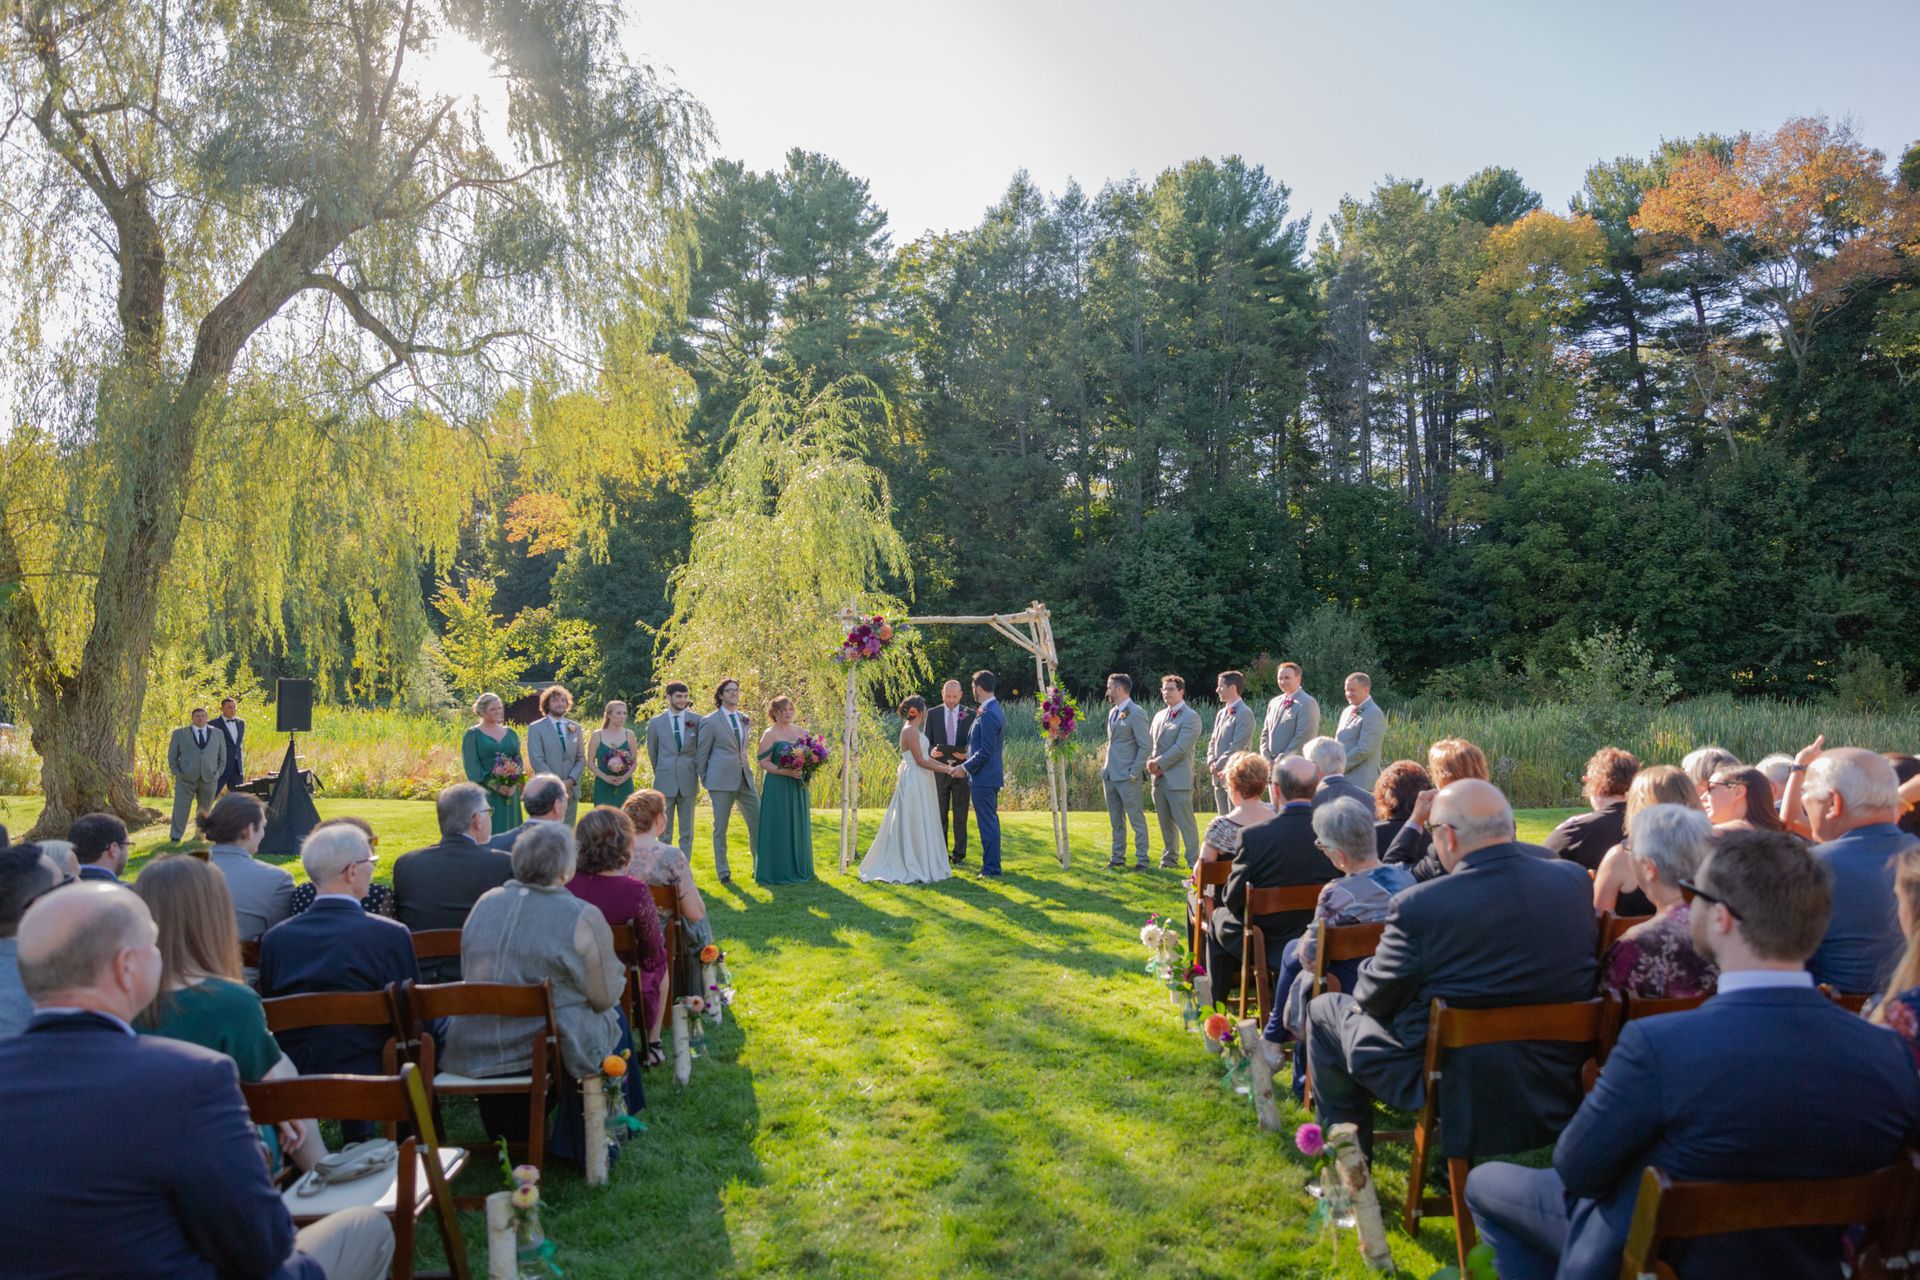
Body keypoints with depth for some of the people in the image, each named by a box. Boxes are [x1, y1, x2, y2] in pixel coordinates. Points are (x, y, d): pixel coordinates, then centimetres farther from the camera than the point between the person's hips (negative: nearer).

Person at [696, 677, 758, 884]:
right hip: (722, 781, -6)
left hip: (745, 778, 6)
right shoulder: (710, 722, -6)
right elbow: (701, 755, -1)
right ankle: (723, 872, 12)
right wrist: (706, 781, 1)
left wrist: (745, 763, 16)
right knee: (720, 828, 2)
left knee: (758, 821, 5)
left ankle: (761, 866, 18)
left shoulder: (744, 719, 12)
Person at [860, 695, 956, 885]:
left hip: (919, 782, 10)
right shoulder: (910, 731, -17)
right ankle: (912, 867, 3)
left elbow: (925, 756, 15)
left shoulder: (913, 730, 14)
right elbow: (920, 761, -19)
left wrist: (947, 766, 8)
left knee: (921, 824, 13)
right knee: (914, 824, -3)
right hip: (914, 782, -10)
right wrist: (946, 770, -15)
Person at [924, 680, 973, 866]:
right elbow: (926, 742, 6)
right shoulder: (933, 714, 4)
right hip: (939, 770, 1)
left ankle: (959, 855, 10)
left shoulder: (970, 715, 1)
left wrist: (967, 755, -17)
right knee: (940, 816, 7)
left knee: (960, 817, 3)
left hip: (962, 770, -1)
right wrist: (931, 752, -15)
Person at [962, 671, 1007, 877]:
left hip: (983, 777, -10)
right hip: (992, 775, 10)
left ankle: (991, 868, 2)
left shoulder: (988, 715, -20)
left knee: (987, 823, -4)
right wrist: (969, 753, 17)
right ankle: (992, 865, 25)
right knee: (991, 821, 16)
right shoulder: (996, 710, 12)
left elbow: (986, 751, -22)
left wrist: (965, 767, -13)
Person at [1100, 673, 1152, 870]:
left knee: (1137, 819, -1)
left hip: (1128, 777, -8)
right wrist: (1105, 772, 16)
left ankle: (1142, 859, 5)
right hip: (1110, 775, 8)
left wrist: (1134, 773, -16)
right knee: (1116, 821, 14)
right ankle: (1118, 858, 21)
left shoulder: (1136, 714, -12)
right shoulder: (1112, 712, 14)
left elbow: (1146, 746, -13)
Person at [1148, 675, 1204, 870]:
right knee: (1166, 822, 14)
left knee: (1185, 821, -6)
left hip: (1178, 779, -7)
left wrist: (1159, 763, -14)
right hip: (1159, 778, 7)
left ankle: (1194, 860, 0)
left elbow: (1181, 748, -16)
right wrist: (1151, 762, -3)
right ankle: (1169, 858, 25)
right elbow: (1149, 741, 16)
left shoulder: (1190, 717, -8)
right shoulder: (1159, 715, 16)